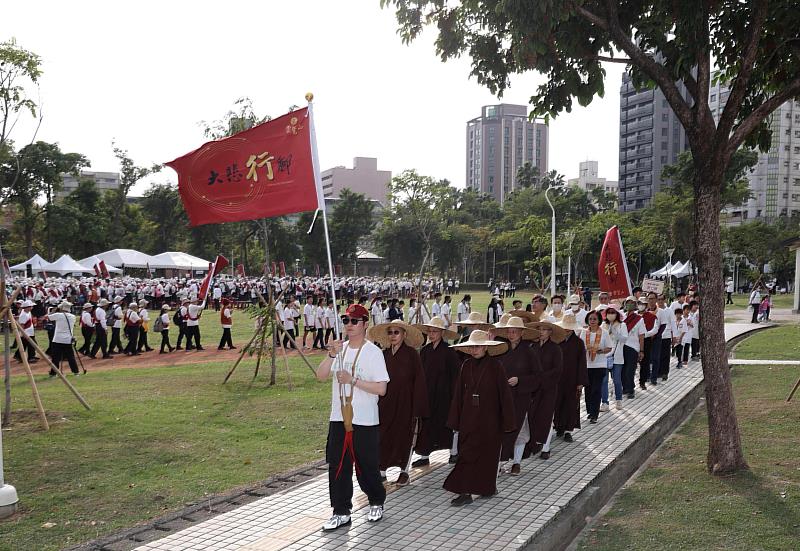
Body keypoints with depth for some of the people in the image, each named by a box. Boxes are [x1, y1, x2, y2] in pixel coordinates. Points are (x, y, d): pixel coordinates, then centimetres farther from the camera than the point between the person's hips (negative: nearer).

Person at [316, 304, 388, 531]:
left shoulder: (373, 352, -8)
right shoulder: (339, 349, 8)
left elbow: (381, 388, -14)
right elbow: (321, 375, -5)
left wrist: (353, 380, -19)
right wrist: (332, 354, -20)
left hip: (365, 421, -5)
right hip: (339, 419, 5)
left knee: (367, 466, 7)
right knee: (337, 467, 6)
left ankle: (377, 503, 31)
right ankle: (341, 513, 17)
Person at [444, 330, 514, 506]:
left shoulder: (495, 366, -7)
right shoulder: (466, 366, 3)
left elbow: (504, 394, -6)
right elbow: (458, 394, 6)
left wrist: (507, 422, -7)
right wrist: (455, 420, 6)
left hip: (489, 419, -3)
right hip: (469, 419, 3)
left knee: (488, 453, 6)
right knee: (467, 454, 1)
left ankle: (488, 487, 22)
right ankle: (465, 492, 6)